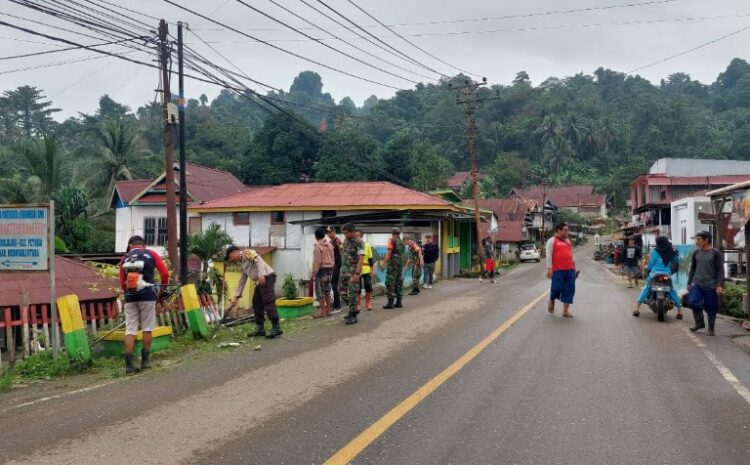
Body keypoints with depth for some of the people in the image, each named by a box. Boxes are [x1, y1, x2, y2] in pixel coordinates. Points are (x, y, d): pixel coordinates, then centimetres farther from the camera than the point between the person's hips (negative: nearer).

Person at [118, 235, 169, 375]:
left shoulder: (124, 259, 14)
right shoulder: (151, 254, 9)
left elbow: (122, 283, 11)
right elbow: (165, 273, 2)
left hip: (130, 297, 2)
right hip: (148, 296, -2)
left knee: (130, 330, 3)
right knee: (147, 329, 7)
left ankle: (129, 364, -2)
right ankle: (145, 362, 11)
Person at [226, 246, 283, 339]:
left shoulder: (247, 252, 2)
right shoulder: (243, 263, 27)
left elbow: (259, 260, -15)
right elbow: (241, 282, 28)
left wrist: (261, 274, -28)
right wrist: (235, 297, 25)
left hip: (267, 277, -10)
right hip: (260, 282, 10)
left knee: (268, 302, -15)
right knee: (257, 304, 8)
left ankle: (276, 328, -18)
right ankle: (260, 329, 12)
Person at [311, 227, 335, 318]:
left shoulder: (317, 246, -14)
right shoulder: (330, 245, 8)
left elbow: (317, 261, -17)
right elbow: (333, 259, 12)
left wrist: (313, 274, -13)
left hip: (321, 270, -7)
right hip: (329, 269, 7)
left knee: (320, 291, -1)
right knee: (327, 291, 14)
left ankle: (322, 311, 0)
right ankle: (328, 310, 19)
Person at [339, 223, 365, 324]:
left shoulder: (359, 243, -14)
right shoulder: (346, 241, 9)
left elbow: (361, 259, -21)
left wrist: (357, 273, -28)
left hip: (353, 271, -8)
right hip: (344, 270, 8)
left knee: (352, 294, -5)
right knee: (342, 291, 11)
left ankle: (352, 316, 5)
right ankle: (354, 309, 28)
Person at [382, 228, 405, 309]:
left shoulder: (392, 241, -7)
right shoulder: (401, 242, 14)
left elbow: (388, 253, -13)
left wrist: (384, 263, -11)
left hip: (392, 263, -7)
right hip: (401, 263, 7)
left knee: (390, 283, -5)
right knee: (399, 282, 10)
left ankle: (390, 302, -8)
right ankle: (398, 302, 11)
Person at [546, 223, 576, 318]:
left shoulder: (568, 241, 18)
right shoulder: (552, 241, -2)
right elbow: (549, 256, -8)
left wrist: (574, 266, 21)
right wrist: (549, 268, -15)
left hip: (569, 270, 6)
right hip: (557, 270, -6)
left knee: (569, 290, 2)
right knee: (557, 288, -5)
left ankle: (565, 311, 8)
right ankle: (551, 302, 27)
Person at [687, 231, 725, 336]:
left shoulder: (716, 253, -4)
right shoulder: (696, 253, 9)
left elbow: (720, 271, -7)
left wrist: (720, 285, -15)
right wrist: (689, 283, 15)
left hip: (711, 286, -3)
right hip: (697, 284, 4)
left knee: (711, 308, 2)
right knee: (694, 303, -10)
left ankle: (711, 328, 17)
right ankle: (699, 323, 10)